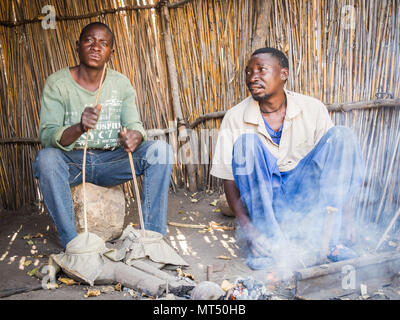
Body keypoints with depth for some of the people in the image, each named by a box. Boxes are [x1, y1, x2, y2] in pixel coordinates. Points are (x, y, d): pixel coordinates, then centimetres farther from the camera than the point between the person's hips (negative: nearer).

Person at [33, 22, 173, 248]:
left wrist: (134, 136, -31)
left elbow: (134, 124, -4)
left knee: (161, 149, -19)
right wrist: (79, 128, -39)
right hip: (72, 161, -2)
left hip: (111, 161, 2)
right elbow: (47, 136, -16)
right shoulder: (57, 83, -7)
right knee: (46, 158, -34)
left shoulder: (121, 83, 2)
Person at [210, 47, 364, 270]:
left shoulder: (313, 109, -3)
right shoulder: (236, 118, -6)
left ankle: (324, 236, -23)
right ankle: (268, 239, -26)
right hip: (261, 198, -1)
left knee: (342, 135, -17)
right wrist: (247, 227, -23)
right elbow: (229, 179, -8)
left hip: (302, 193, 1)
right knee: (246, 141, -26)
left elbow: (331, 166, -2)